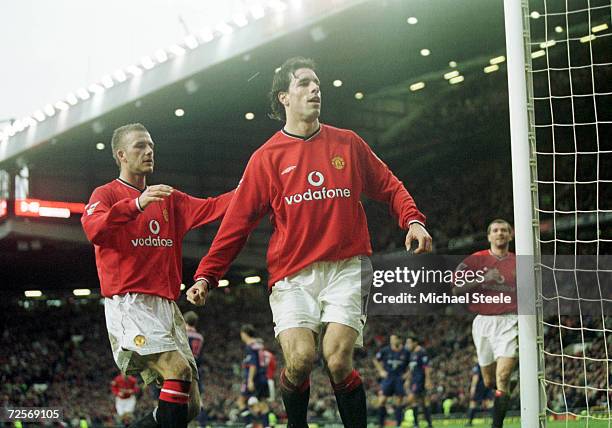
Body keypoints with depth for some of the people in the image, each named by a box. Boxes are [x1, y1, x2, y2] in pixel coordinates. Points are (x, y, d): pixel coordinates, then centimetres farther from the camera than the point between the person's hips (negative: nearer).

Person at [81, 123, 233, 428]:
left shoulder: (168, 199, 22)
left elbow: (209, 208, 9)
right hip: (129, 303, -7)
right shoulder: (107, 194, 4)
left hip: (166, 306, 7)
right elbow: (93, 229, -17)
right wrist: (136, 203, -29)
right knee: (179, 371, -25)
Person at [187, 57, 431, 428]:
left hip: (346, 268, 0)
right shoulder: (267, 157, 8)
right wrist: (206, 276, -1)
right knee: (300, 359, -18)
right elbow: (238, 222, 7)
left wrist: (412, 220, -3)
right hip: (292, 275, 0)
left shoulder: (348, 143, 12)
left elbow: (389, 187, 18)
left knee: (338, 361, -15)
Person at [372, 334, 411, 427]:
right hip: (387, 378, 0)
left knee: (399, 402, 1)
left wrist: (407, 373, -1)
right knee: (382, 401, -9)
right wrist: (381, 371, 3)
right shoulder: (385, 351, -2)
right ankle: (381, 423, 3)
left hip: (399, 379, 0)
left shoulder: (405, 352, -1)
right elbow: (376, 360, 12)